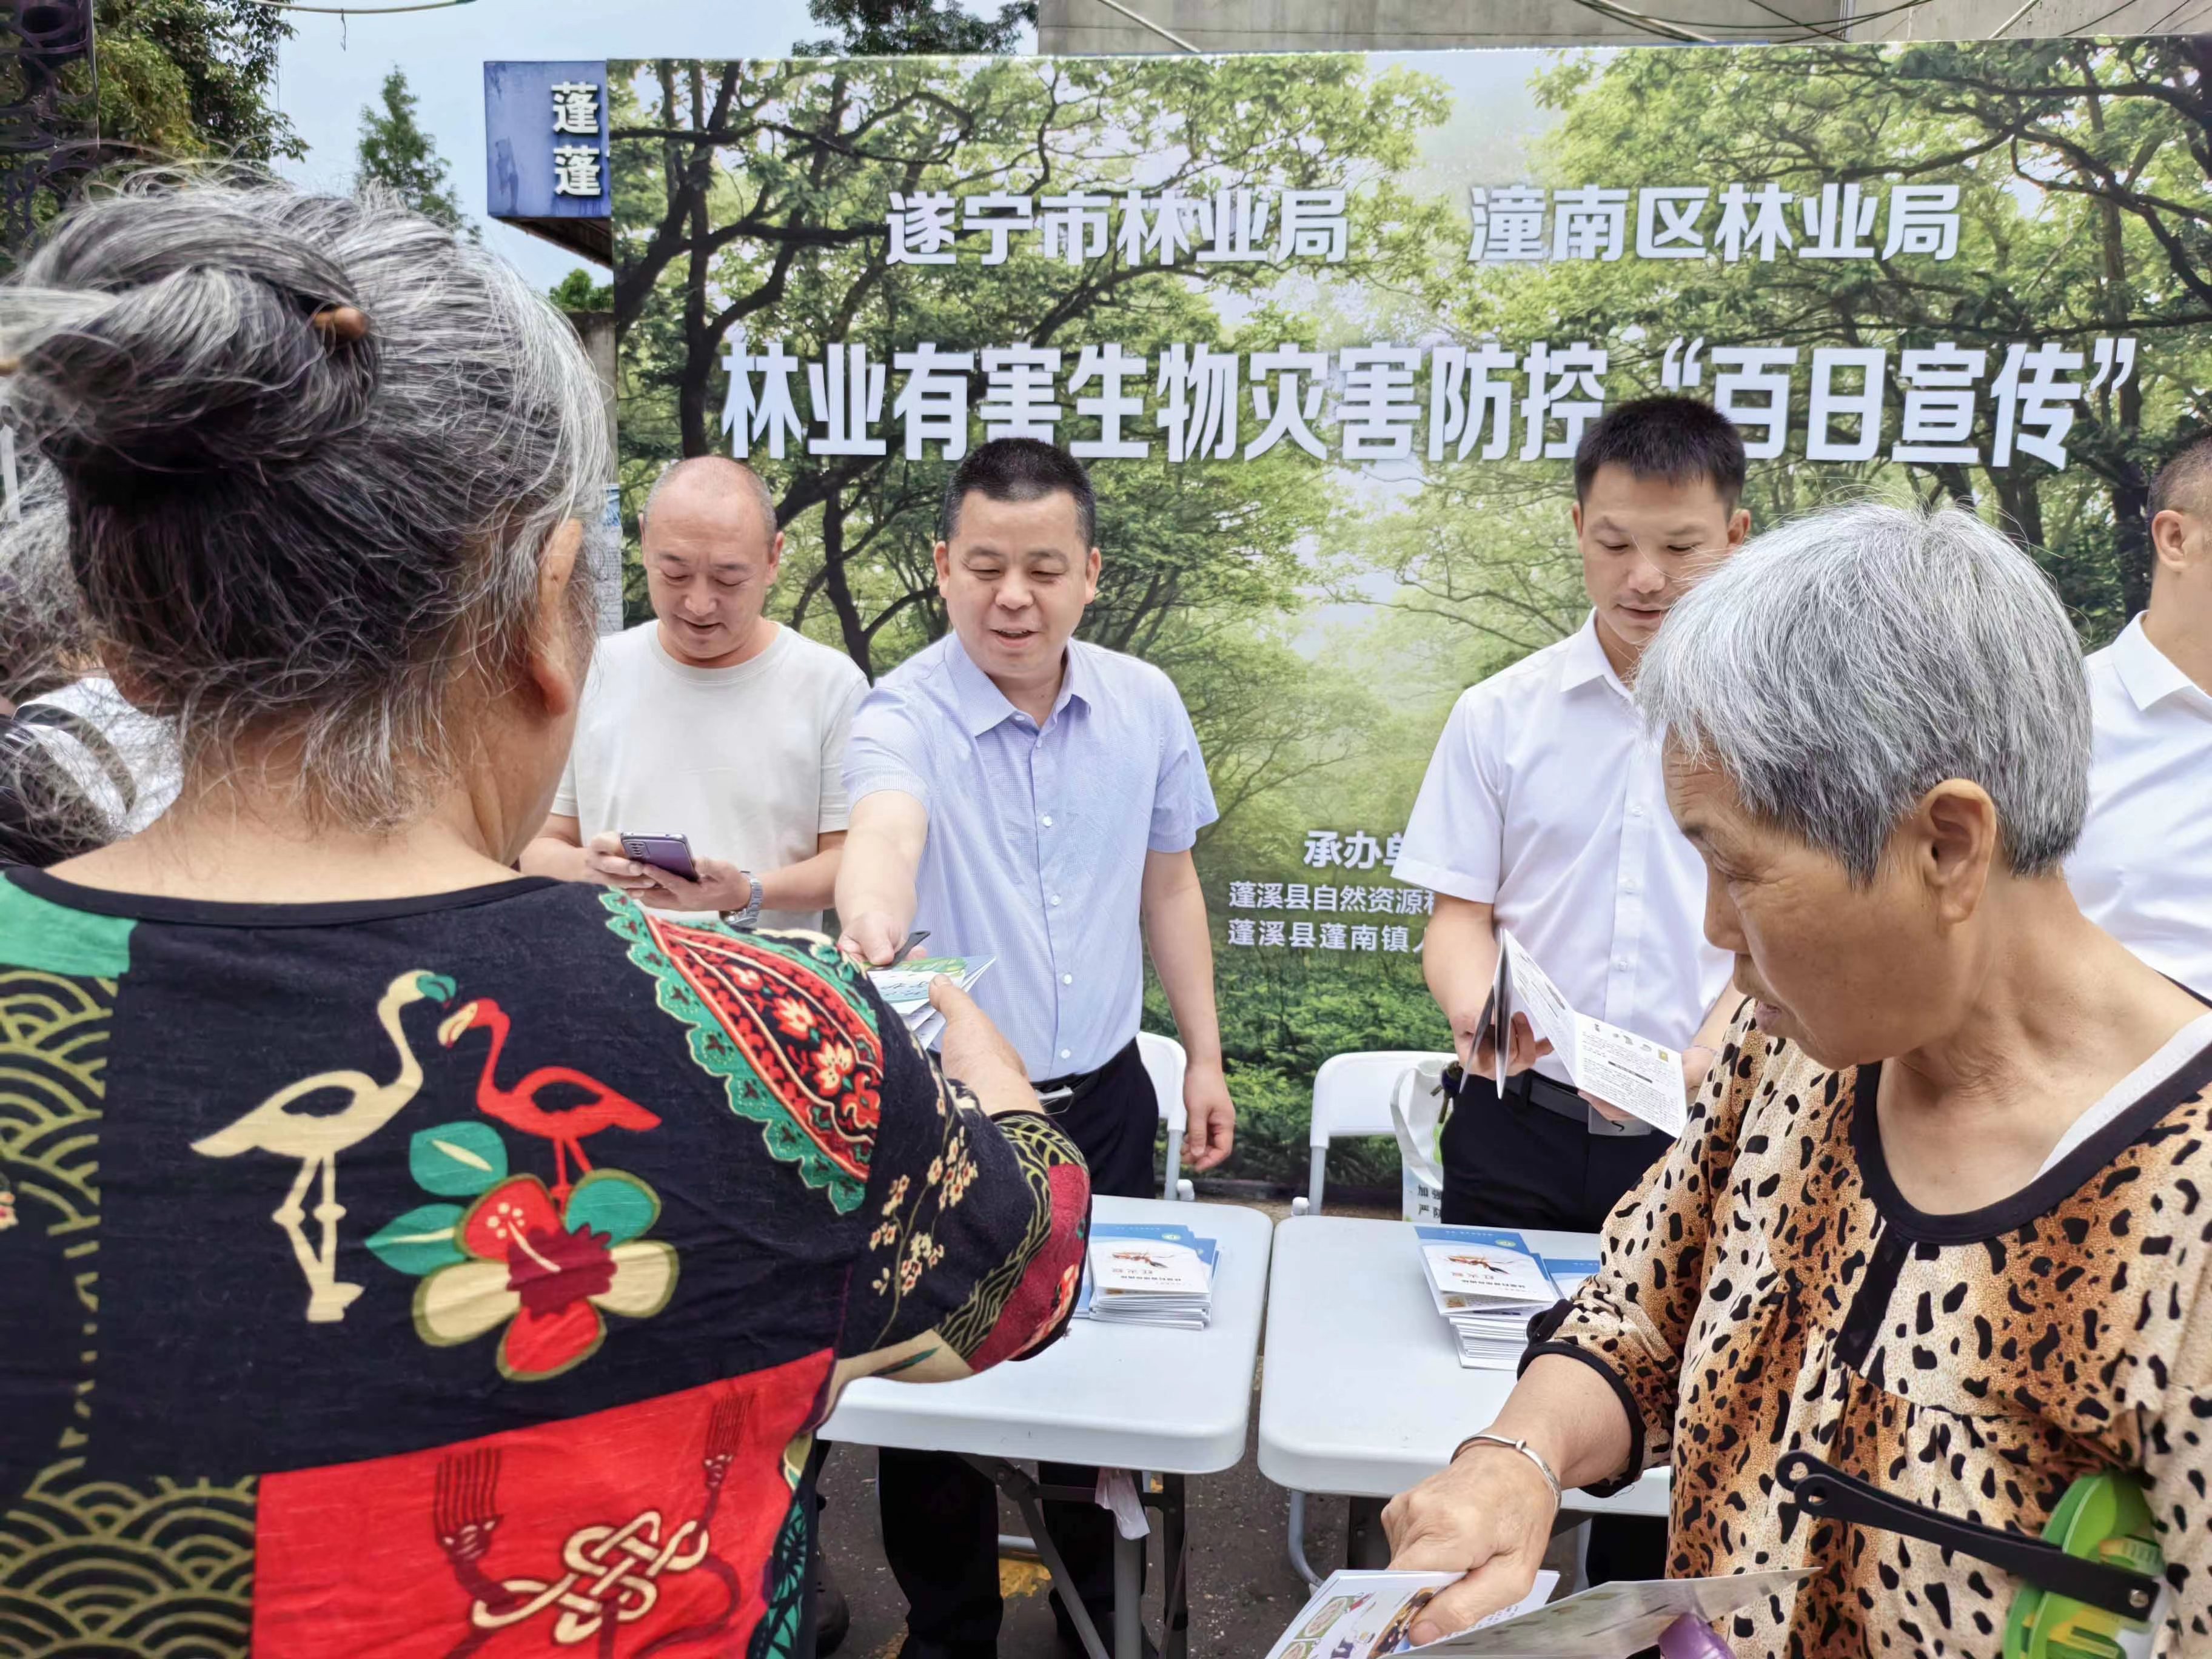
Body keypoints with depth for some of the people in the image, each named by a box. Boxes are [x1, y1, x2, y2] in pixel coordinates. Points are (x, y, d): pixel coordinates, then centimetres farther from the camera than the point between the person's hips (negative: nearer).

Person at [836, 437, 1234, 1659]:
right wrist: (871, 923, -62)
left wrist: (1205, 1055, 9)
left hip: (1103, 1100, 4)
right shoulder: (901, 715, -16)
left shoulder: (1144, 705, -2)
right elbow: (886, 831, -39)